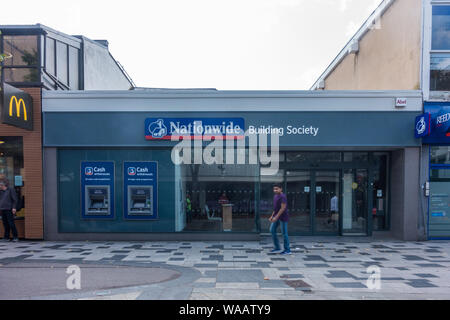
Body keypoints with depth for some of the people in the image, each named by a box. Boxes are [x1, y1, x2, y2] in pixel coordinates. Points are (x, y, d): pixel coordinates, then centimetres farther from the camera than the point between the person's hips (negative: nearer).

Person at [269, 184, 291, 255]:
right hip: (277, 217, 9)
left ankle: (287, 250, 10)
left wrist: (276, 217, -22)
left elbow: (283, 208, -22)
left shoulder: (283, 197, -17)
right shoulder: (275, 196, 11)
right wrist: (272, 216, 14)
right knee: (272, 230, 6)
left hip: (283, 217, -9)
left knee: (284, 233, -1)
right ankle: (277, 247, 16)